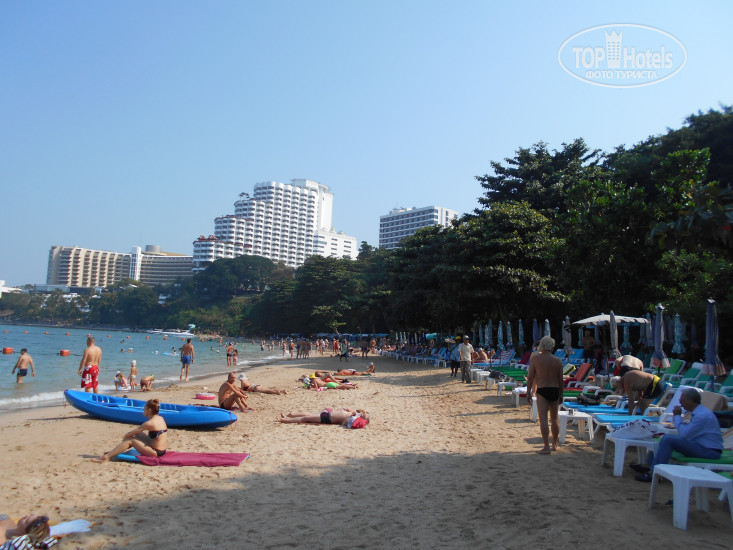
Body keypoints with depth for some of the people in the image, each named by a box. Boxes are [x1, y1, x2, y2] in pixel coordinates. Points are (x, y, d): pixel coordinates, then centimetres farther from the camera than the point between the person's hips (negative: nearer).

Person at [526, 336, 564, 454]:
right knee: (554, 418, 16)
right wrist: (561, 395, 17)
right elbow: (560, 380, 7)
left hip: (542, 391, -4)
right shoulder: (557, 361, 4)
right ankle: (554, 444, 27)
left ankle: (547, 447, -9)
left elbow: (530, 377, -6)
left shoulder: (535, 358, -4)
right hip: (555, 390, 4)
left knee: (543, 419, -5)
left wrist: (528, 392, 1)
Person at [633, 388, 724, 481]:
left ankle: (654, 473, -18)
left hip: (709, 452, -10)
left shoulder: (702, 415, -22)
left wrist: (677, 416, -12)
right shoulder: (699, 411, 10)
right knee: (667, 437, 11)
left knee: (669, 439, -22)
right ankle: (650, 465, 10)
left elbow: (684, 434, -24)